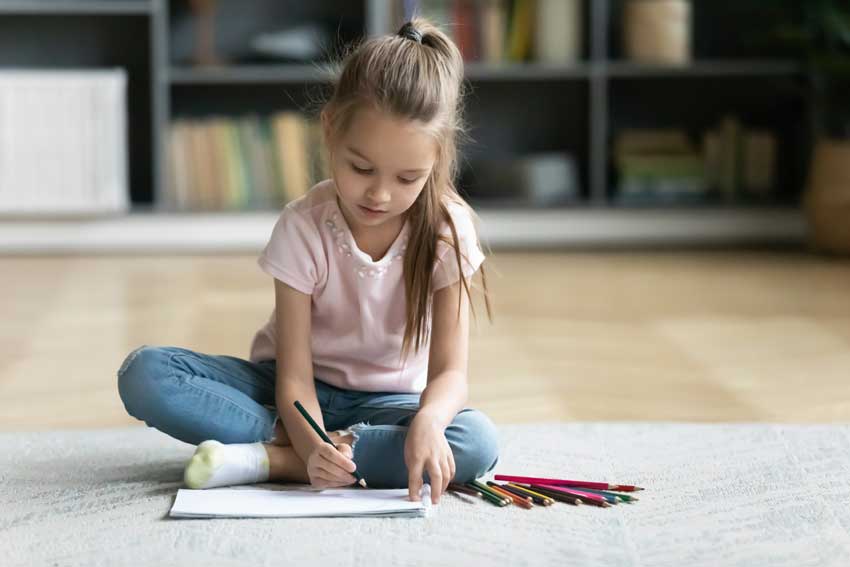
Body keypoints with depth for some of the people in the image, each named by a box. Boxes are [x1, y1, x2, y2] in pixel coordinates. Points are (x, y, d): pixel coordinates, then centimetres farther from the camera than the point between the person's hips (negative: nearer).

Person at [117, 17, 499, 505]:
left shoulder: (447, 230, -16)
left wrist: (428, 420, -45)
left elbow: (450, 370, -20)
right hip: (300, 395, 0)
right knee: (145, 373, -23)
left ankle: (271, 458, -30)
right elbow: (293, 373, -20)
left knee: (478, 442, -35)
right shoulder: (303, 226, -17)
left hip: (385, 402, 1)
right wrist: (311, 443, -42)